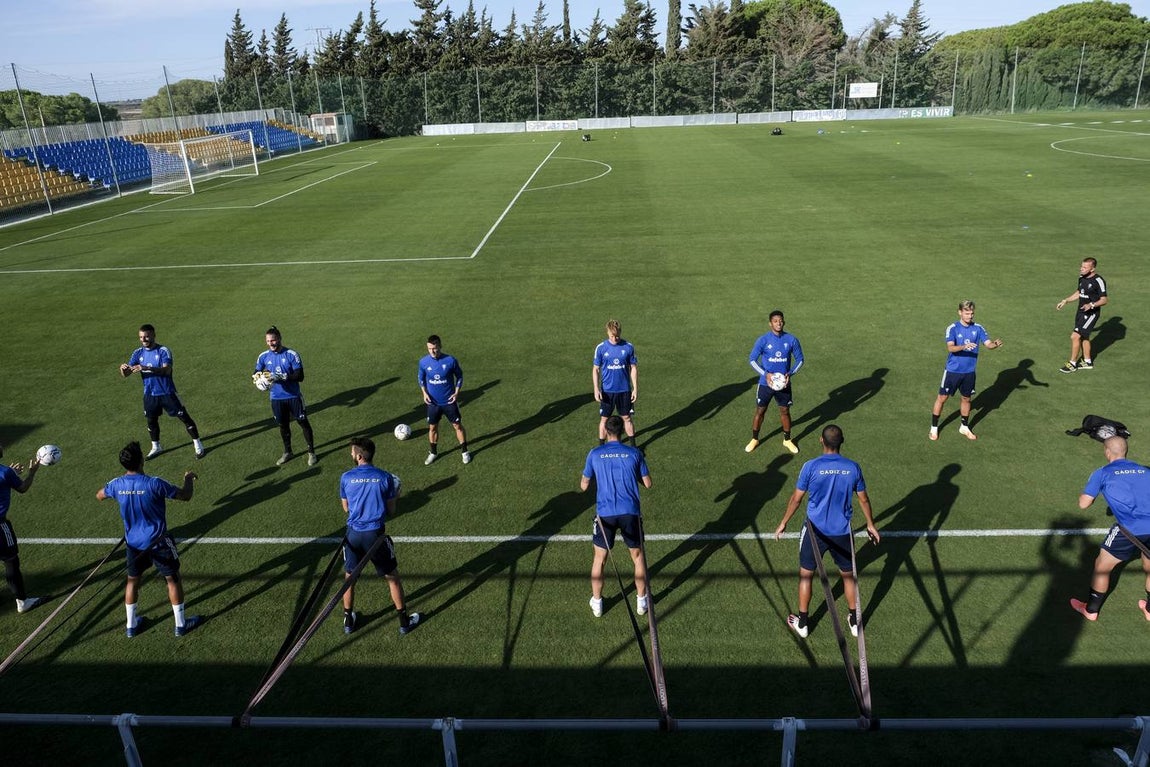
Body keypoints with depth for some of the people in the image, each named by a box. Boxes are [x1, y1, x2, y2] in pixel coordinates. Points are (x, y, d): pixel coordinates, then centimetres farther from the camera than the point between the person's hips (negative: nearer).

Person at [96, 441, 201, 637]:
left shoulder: (117, 484, -9)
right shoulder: (154, 484, -25)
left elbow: (99, 496, 15)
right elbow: (186, 496, -15)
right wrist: (189, 479, 4)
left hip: (133, 542, 5)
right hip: (158, 541, -5)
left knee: (132, 580, 21)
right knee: (173, 579, 9)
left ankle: (131, 625, 34)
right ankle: (181, 624, 18)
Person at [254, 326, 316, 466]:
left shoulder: (291, 354, -14)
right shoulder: (264, 357, -1)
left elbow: (299, 376, -17)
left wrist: (282, 377, -31)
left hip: (293, 396, -4)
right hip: (276, 398, 4)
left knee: (303, 423, 5)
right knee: (283, 425, 16)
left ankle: (311, 452, 19)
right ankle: (287, 452, 35)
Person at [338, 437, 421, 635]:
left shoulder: (346, 477, -5)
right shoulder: (385, 477, -7)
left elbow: (346, 508, 9)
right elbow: (390, 510, 0)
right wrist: (393, 496, 18)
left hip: (354, 534, 1)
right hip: (376, 533, -1)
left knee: (349, 577, 21)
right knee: (392, 577, 13)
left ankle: (348, 620, 33)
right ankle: (404, 621, 22)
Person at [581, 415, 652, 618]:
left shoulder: (595, 454, -2)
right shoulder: (634, 453, -2)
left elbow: (584, 486, 5)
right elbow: (647, 483, 6)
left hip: (605, 513, 0)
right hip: (630, 512, 0)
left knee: (599, 558, 16)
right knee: (638, 555, 19)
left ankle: (597, 603, 24)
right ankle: (641, 601, 28)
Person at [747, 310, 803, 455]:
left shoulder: (791, 340, -6)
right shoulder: (763, 340, -12)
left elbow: (799, 359, 4)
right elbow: (752, 359, -8)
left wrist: (790, 373, -11)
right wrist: (765, 374, -20)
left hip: (784, 383, 2)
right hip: (765, 383, -1)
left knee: (785, 411, 12)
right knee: (760, 411, 7)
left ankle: (787, 440, 30)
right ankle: (754, 439, 25)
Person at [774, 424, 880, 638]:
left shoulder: (811, 466, -16)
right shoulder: (853, 467, -8)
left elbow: (796, 499, -9)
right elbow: (863, 499, 4)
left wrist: (783, 523, 5)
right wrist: (870, 524, 20)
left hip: (815, 530, -2)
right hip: (842, 532, 2)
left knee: (806, 574, 14)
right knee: (848, 575, 20)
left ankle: (803, 623, 23)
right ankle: (855, 622, 33)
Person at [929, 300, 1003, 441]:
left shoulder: (978, 328, -1)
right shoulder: (952, 328, -12)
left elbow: (988, 343, -10)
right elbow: (950, 348, -25)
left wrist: (995, 344, -32)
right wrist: (964, 347, -43)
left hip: (969, 372, 4)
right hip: (952, 370, -3)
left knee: (966, 399, 15)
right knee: (942, 398, 3)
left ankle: (964, 427, 33)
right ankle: (934, 428, 16)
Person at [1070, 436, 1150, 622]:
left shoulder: (1102, 473, 6)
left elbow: (1083, 504, 4)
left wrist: (1086, 493, 25)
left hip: (1130, 529, -5)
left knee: (1102, 567, 16)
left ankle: (1091, 610, 28)